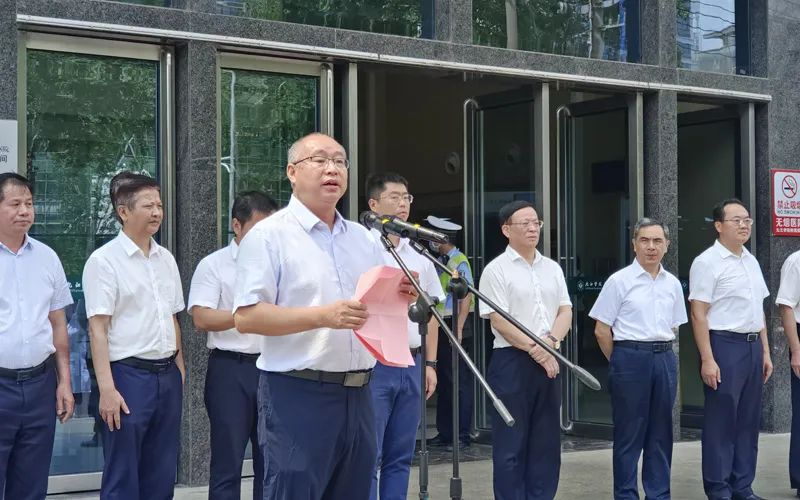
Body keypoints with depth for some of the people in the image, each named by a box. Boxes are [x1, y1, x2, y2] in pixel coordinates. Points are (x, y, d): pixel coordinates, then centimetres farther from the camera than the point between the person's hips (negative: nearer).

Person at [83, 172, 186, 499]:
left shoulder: (166, 259, 12)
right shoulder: (104, 260, -8)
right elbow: (98, 328, -12)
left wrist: (179, 368, 15)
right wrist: (107, 389, -18)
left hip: (167, 375, 6)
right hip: (128, 375, -6)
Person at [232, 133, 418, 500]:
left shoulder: (363, 238, 16)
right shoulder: (269, 235, -6)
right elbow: (246, 317, -15)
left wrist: (400, 298, -3)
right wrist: (323, 316, -23)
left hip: (358, 395, 7)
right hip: (297, 395, -6)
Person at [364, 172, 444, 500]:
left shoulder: (420, 256, 13)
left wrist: (430, 363, 12)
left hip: (411, 365, 6)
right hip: (373, 364, -6)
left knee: (400, 458, 11)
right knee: (368, 457, -5)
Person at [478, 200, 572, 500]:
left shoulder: (552, 268, 13)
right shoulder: (496, 270, -5)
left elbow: (565, 311, 8)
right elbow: (499, 321, -11)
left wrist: (550, 341, -11)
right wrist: (535, 350, -13)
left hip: (549, 361, 6)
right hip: (512, 361, -6)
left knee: (546, 442, 9)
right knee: (511, 444, -1)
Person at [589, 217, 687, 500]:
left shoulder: (672, 284, 9)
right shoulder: (619, 281, -5)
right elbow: (602, 330, -3)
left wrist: (662, 352, 11)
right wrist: (620, 362, 2)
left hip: (664, 360, 5)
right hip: (630, 358, -4)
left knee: (661, 434, 10)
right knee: (629, 433, 1)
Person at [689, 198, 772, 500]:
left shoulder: (751, 261, 14)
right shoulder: (707, 262, -10)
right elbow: (698, 314, -14)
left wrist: (765, 351, 16)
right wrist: (707, 360, -19)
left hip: (752, 345, 7)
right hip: (724, 345, -7)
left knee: (748, 421, 11)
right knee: (721, 422, -1)